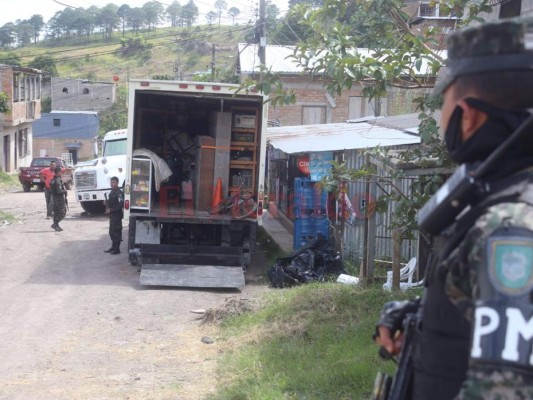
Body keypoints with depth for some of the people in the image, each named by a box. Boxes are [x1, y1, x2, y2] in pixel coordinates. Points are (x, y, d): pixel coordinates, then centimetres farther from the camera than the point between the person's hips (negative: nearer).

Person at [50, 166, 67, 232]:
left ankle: (56, 226, 16)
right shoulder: (58, 180, -19)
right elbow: (59, 191, -25)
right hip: (60, 199, -10)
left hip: (54, 199, 10)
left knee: (56, 213, 14)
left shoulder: (53, 180, 10)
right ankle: (55, 224, -11)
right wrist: (65, 191, -8)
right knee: (62, 213, -6)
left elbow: (51, 190, 17)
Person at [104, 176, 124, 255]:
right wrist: (107, 207, 7)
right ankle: (113, 247, 26)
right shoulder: (111, 192, 15)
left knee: (116, 231, -5)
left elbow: (120, 205, -22)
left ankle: (117, 249, 1)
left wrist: (111, 210, -21)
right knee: (111, 231, 16)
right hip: (112, 215, 10)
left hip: (117, 215, -9)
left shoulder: (119, 192, -15)